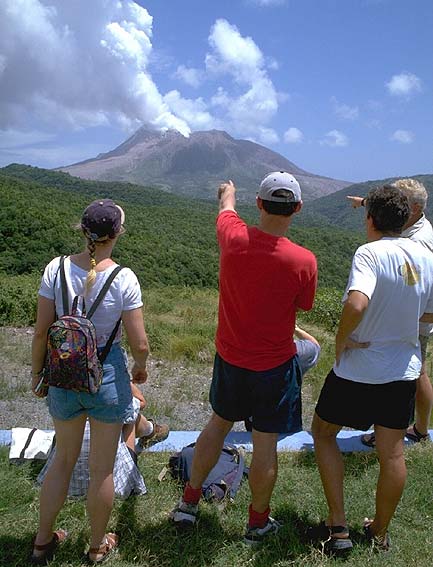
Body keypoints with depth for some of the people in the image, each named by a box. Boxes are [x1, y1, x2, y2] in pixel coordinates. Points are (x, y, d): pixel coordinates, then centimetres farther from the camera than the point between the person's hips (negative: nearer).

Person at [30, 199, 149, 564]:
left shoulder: (56, 269, -10)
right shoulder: (124, 278, -17)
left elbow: (41, 331, -5)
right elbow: (140, 344, -14)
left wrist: (37, 373, 10)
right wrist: (141, 367, 7)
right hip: (108, 376, -3)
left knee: (64, 459, 25)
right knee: (102, 469, 17)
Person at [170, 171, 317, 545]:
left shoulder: (233, 236, -14)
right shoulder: (303, 261, -21)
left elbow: (226, 206, 11)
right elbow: (301, 308, -4)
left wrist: (228, 191, 33)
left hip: (229, 357, 4)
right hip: (275, 364, -3)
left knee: (218, 423, 24)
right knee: (265, 444, 12)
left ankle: (189, 503, 38)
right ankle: (258, 522, 34)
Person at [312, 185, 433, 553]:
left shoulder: (370, 253, -19)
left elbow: (357, 303, -36)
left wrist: (341, 338, -20)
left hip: (358, 370, -6)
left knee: (323, 433, 16)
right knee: (392, 452, 16)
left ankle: (338, 526, 19)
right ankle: (380, 532, 34)